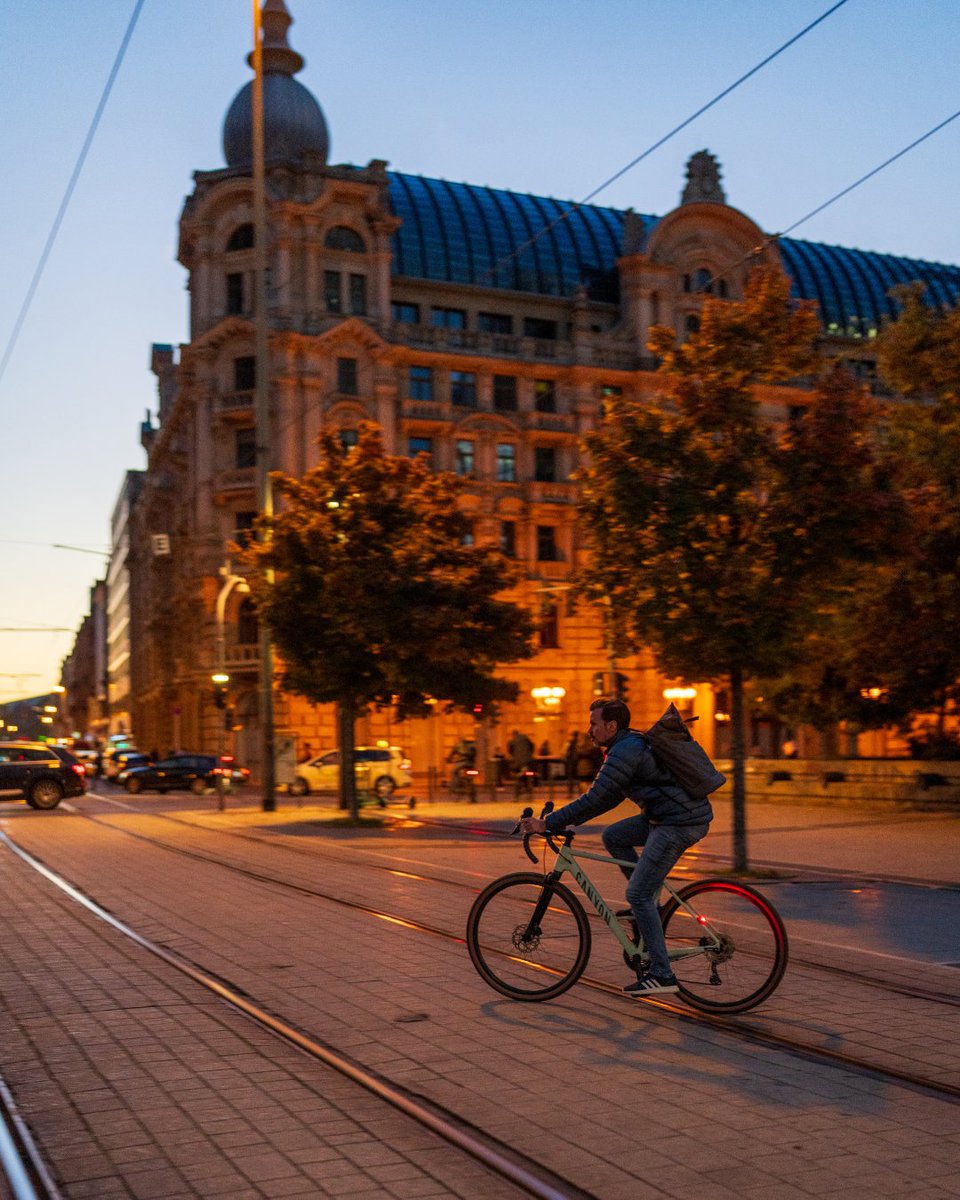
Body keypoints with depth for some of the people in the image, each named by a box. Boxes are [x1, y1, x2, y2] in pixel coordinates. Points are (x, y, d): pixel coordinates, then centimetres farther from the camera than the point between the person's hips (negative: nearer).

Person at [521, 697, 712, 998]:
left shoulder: (625, 752, -15)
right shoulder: (630, 745, 17)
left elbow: (594, 799, -19)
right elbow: (609, 797, 22)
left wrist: (548, 823, -14)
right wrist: (564, 821, 17)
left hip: (680, 824, -10)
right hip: (666, 816, 10)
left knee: (638, 895, -6)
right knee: (612, 836, 16)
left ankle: (662, 975, -1)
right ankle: (649, 905, 17)